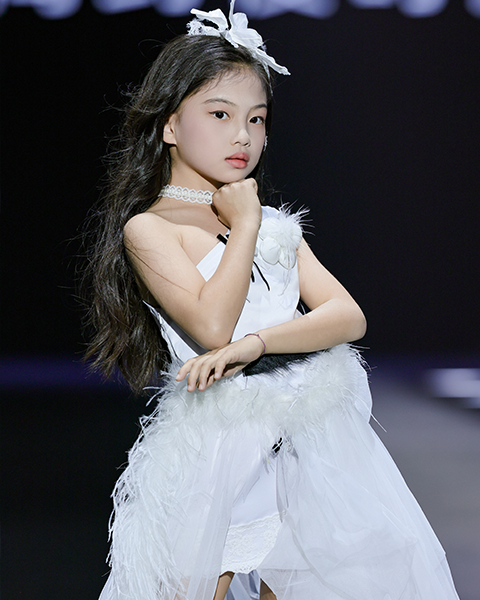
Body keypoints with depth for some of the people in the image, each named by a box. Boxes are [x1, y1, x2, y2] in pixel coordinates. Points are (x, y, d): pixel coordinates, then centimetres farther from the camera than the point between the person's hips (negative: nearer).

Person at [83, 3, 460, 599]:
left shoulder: (276, 225, 14)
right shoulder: (147, 227, -3)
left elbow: (349, 315, 1)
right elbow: (213, 326, -18)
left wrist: (256, 343, -16)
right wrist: (244, 225, -7)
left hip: (306, 444, 5)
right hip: (212, 447, -5)